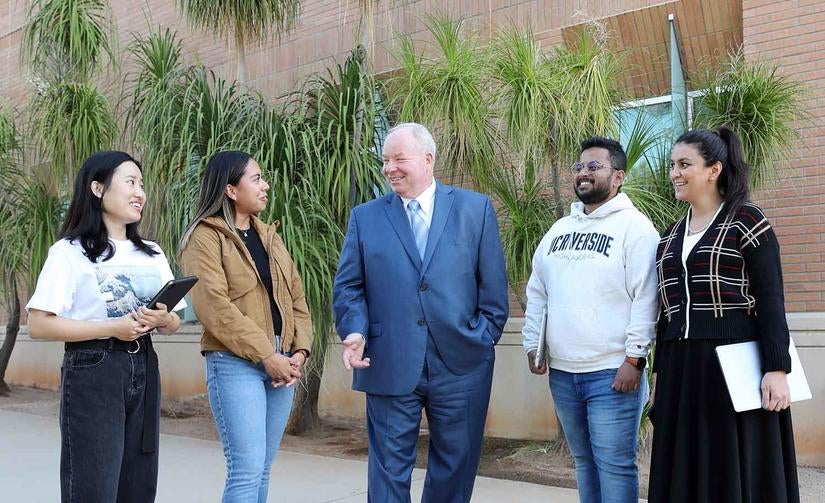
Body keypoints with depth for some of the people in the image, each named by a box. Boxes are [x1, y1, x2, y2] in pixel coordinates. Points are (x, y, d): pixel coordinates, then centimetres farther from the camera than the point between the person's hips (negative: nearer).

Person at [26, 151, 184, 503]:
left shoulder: (152, 254, 13)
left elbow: (175, 322, 16)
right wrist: (111, 329, -19)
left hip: (143, 369, 6)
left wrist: (162, 320, -8)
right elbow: (38, 325, -11)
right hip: (92, 373, -6)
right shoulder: (70, 251, -5)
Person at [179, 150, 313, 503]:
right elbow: (214, 306, -16)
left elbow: (296, 297, 14)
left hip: (282, 363, 7)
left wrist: (300, 350, -1)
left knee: (261, 470, 11)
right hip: (236, 362, -7)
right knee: (247, 471, -10)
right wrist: (265, 355, -17)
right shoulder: (205, 236, -6)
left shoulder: (269, 236, 16)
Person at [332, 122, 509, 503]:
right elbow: (348, 286, 5)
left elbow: (493, 285, 5)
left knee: (455, 468, 12)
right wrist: (355, 331, -11)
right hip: (390, 367, 0)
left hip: (461, 366, 0)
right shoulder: (365, 217, 7)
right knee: (389, 470, 6)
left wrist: (484, 340, 0)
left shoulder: (476, 208, 5)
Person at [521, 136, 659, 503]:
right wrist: (532, 344, 12)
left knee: (614, 464, -3)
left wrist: (634, 358, -17)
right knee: (584, 460, 16)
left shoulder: (635, 227, -6)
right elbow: (537, 294, 18)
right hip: (561, 372, 7)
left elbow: (646, 299, -13)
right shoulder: (558, 230, 15)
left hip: (613, 372, -6)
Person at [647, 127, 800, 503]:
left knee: (737, 471, 2)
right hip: (681, 369, 6)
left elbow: (771, 299, -9)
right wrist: (659, 375, 15)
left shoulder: (747, 221, -4)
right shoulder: (671, 236, 14)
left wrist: (776, 369, -15)